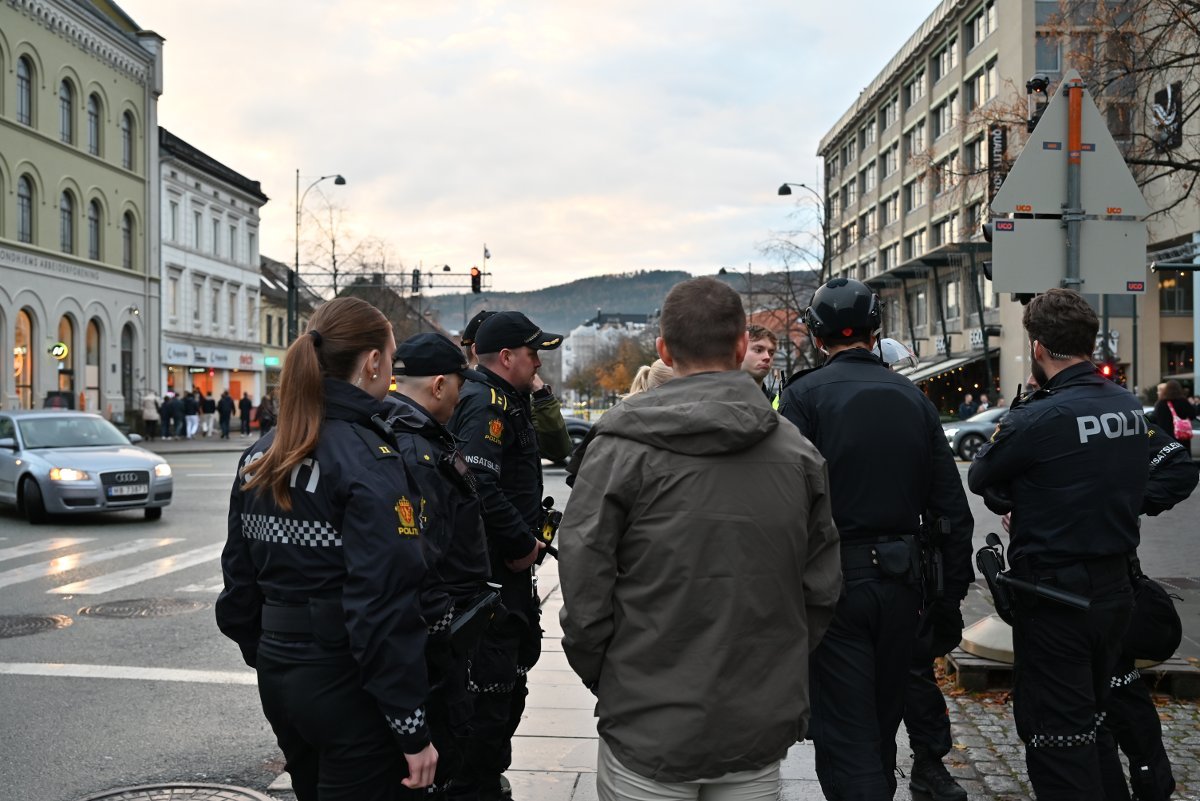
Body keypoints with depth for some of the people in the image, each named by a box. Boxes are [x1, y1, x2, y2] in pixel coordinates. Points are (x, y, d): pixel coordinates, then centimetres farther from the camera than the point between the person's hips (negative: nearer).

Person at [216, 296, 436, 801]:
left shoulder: (260, 457, 5)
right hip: (349, 685, -8)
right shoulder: (371, 461, -18)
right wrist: (413, 729, -17)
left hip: (279, 678, 8)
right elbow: (383, 609, -22)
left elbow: (240, 585, 11)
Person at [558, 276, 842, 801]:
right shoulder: (799, 453, 0)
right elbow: (822, 588, 4)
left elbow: (584, 585, -12)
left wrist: (605, 681, 4)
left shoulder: (623, 448, -12)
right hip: (761, 732, 3)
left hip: (649, 732, -3)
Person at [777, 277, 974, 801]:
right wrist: (950, 597, 14)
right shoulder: (914, 398, 7)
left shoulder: (804, 395, -8)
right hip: (901, 581, 5)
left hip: (834, 582, -5)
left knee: (845, 737, 0)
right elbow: (952, 509, 7)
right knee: (881, 727, 22)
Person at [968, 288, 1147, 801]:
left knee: (1054, 731, 3)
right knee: (1091, 715, 23)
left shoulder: (1038, 418, -22)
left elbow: (979, 479, -8)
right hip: (1114, 586, 8)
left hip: (1054, 595, -8)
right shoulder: (1130, 408, 2)